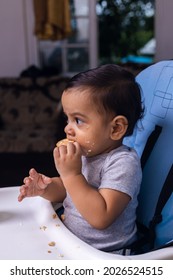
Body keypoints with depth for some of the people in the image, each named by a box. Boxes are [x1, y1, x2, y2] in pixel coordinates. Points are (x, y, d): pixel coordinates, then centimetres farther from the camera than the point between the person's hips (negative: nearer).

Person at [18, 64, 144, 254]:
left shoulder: (123, 163, -23)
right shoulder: (85, 153, 0)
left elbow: (101, 218, -29)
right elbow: (67, 190, 15)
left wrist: (71, 174, -29)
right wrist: (47, 188, -6)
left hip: (105, 255, -7)